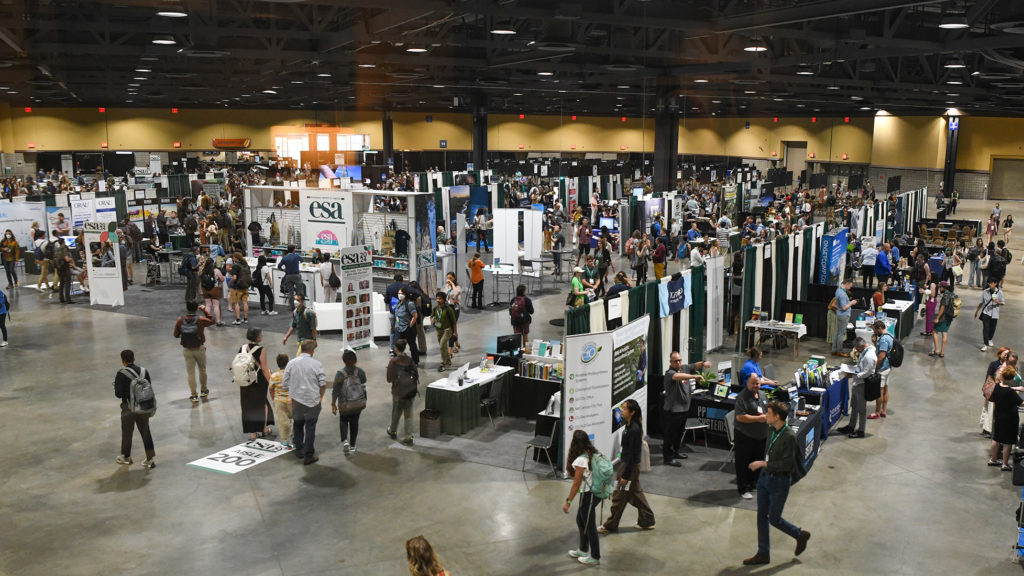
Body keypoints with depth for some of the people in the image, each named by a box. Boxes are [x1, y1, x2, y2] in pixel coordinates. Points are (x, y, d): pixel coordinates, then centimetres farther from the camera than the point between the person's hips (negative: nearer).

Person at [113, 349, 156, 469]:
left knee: (127, 432, 15)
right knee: (145, 432, 10)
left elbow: (118, 394, -13)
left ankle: (126, 457, 31)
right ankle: (150, 458, 8)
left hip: (129, 408, -3)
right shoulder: (144, 371, 0)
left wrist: (116, 388, 7)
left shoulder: (121, 374, -14)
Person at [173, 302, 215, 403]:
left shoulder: (180, 320, -9)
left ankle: (193, 395, 8)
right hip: (199, 349, -1)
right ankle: (203, 390, 33)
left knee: (190, 372, 6)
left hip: (187, 350, 1)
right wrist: (205, 310, 7)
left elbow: (176, 335, -1)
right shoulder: (200, 320, -15)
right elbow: (211, 321, 3)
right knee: (202, 369, 19)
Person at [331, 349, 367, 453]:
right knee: (354, 422, 16)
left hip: (345, 405, -2)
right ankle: (352, 445, 23)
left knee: (344, 421, 20)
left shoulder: (340, 374, -16)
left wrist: (333, 404, 0)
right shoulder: (360, 372, -9)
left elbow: (335, 391, -11)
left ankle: (344, 440, -2)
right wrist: (364, 401, 11)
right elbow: (364, 388, -3)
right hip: (358, 404, 2)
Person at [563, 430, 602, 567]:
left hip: (588, 495, -9)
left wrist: (568, 502, -12)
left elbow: (576, 485, -20)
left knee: (589, 526, 7)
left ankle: (595, 557, 21)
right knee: (580, 520, 24)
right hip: (595, 492, 9)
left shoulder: (580, 460, -24)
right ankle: (583, 550, 40)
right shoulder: (592, 454, 1)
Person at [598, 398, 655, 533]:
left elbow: (632, 454, -23)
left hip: (631, 466, -10)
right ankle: (647, 521, 30)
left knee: (619, 496, 3)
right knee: (635, 493, 19)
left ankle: (610, 526, 16)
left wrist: (625, 475, -19)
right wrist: (624, 471, 22)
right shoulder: (630, 426, 4)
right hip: (627, 463, 10)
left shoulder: (634, 429, -25)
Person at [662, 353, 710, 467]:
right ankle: (668, 457, 8)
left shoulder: (685, 368, 6)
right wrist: (695, 376, -50)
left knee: (679, 432, 22)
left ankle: (675, 452, 38)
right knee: (670, 434, 0)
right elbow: (677, 376, -40)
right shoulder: (669, 373, -20)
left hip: (684, 407, 8)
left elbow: (696, 365, 2)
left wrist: (704, 363, -23)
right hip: (673, 409, -8)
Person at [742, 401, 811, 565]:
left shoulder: (789, 437, -24)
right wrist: (762, 465, 7)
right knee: (762, 516, 11)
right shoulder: (773, 432, 1)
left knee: (774, 519, 4)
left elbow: (788, 465, -24)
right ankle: (763, 554, 22)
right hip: (766, 478, 8)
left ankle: (801, 535, 30)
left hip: (780, 481, -8)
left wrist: (763, 464, -22)